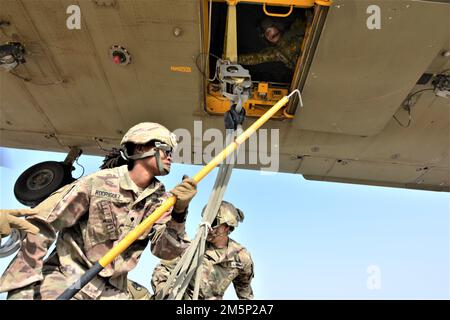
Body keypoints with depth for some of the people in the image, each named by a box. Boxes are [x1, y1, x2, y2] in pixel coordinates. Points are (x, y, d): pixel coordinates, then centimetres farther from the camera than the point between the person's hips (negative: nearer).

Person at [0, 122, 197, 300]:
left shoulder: (160, 200, -1)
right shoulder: (98, 183, -15)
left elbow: (165, 251, -9)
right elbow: (40, 227, -12)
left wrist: (179, 213, -26)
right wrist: (24, 289, -12)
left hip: (112, 289, 4)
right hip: (65, 277, -4)